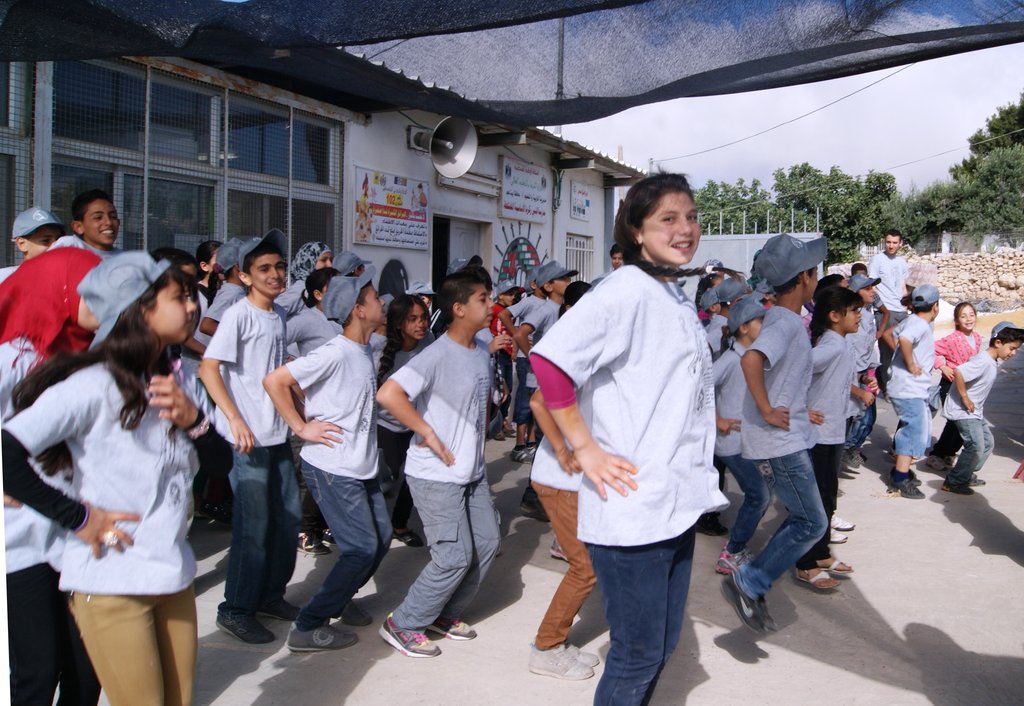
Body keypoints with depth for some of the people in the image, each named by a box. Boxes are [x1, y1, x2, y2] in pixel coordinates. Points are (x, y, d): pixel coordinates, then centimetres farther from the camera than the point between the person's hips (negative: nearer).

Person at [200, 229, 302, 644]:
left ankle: (271, 595, 29)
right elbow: (208, 368, -18)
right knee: (253, 525, -2)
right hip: (249, 438, -8)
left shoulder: (279, 315, 11)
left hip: (279, 434, 8)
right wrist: (235, 419, -23)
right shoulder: (239, 315, -12)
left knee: (287, 517, 13)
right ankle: (236, 610, 13)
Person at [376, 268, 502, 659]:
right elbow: (388, 394, -32)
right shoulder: (437, 355, -21)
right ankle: (403, 624, 13)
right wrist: (428, 434, -26)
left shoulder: (481, 350, 6)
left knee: (486, 543, 12)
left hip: (472, 472, 9)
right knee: (455, 557, -6)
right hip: (436, 475, -8)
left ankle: (445, 614, 31)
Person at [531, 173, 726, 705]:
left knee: (663, 644, 19)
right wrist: (585, 449, -21)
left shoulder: (678, 298, 13)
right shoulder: (627, 289, -15)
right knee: (638, 655, 3)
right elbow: (550, 358, -26)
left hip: (678, 504, 9)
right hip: (632, 508, -9)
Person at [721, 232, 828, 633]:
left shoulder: (782, 319, 10)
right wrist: (766, 410, -29)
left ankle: (754, 586, 22)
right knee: (811, 523, -3)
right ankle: (748, 584, 0)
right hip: (780, 442, -10)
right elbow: (750, 359, -39)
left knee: (802, 518, 17)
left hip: (787, 438, 10)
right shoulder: (786, 322, -20)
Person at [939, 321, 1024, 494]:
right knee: (976, 446, -12)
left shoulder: (993, 361, 6)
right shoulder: (983, 361, -24)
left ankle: (967, 475, 29)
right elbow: (958, 372, -37)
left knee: (988, 443, 17)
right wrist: (965, 399, -26)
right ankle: (953, 482, -2)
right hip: (963, 411, -10)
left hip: (975, 412, 10)